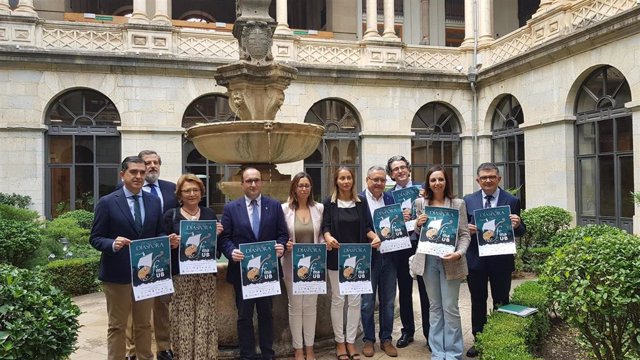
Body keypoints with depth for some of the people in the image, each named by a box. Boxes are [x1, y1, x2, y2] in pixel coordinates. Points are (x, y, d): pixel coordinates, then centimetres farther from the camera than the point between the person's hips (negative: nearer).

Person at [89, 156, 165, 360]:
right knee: (117, 326, 9)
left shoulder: (154, 202, 6)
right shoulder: (107, 202, -6)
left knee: (144, 324, 16)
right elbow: (95, 238, -6)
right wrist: (113, 244, -25)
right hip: (117, 274, -4)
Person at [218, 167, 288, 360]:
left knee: (266, 314, 14)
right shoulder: (231, 208, 1)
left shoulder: (274, 206, 3)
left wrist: (281, 246, -18)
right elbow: (224, 238, -2)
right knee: (244, 316, 9)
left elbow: (283, 234, 2)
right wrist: (231, 252, -21)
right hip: (242, 270, -1)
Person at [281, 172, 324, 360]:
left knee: (311, 306, 10)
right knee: (295, 306, 7)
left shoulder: (319, 208, 2)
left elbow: (322, 234, 7)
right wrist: (285, 245, -19)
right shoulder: (284, 209, -4)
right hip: (293, 265, -2)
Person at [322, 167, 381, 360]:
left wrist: (375, 237, -16)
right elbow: (325, 226, -6)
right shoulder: (329, 203, -1)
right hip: (336, 257, -2)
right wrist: (328, 237, -27)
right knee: (338, 299, 4)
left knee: (355, 299, 5)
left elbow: (367, 227, 5)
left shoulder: (361, 202, 5)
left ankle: (351, 341, 18)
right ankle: (340, 341, 18)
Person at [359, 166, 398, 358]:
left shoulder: (390, 199, 7)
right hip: (368, 257, -4)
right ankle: (368, 339, 23)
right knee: (367, 302, 8)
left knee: (388, 301, 13)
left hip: (389, 256, 4)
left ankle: (386, 339, 27)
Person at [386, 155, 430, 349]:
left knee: (426, 292, 7)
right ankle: (407, 331, 28)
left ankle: (430, 333, 20)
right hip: (401, 248, 1)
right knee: (404, 292, 12)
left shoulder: (423, 189, 1)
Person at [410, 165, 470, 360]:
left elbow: (465, 234, -1)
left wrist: (459, 253, -18)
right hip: (428, 260, 2)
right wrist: (418, 224, -9)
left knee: (450, 307, 2)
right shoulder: (420, 203, 6)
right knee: (434, 307, 11)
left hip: (449, 260, -2)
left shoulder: (458, 203, 0)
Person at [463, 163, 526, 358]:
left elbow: (521, 231, 0)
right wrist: (466, 229, -17)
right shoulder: (468, 200, 2)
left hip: (501, 259, -1)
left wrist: (517, 225, -22)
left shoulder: (512, 201, -2)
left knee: (501, 302, 11)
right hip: (475, 259, 1)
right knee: (478, 302, 12)